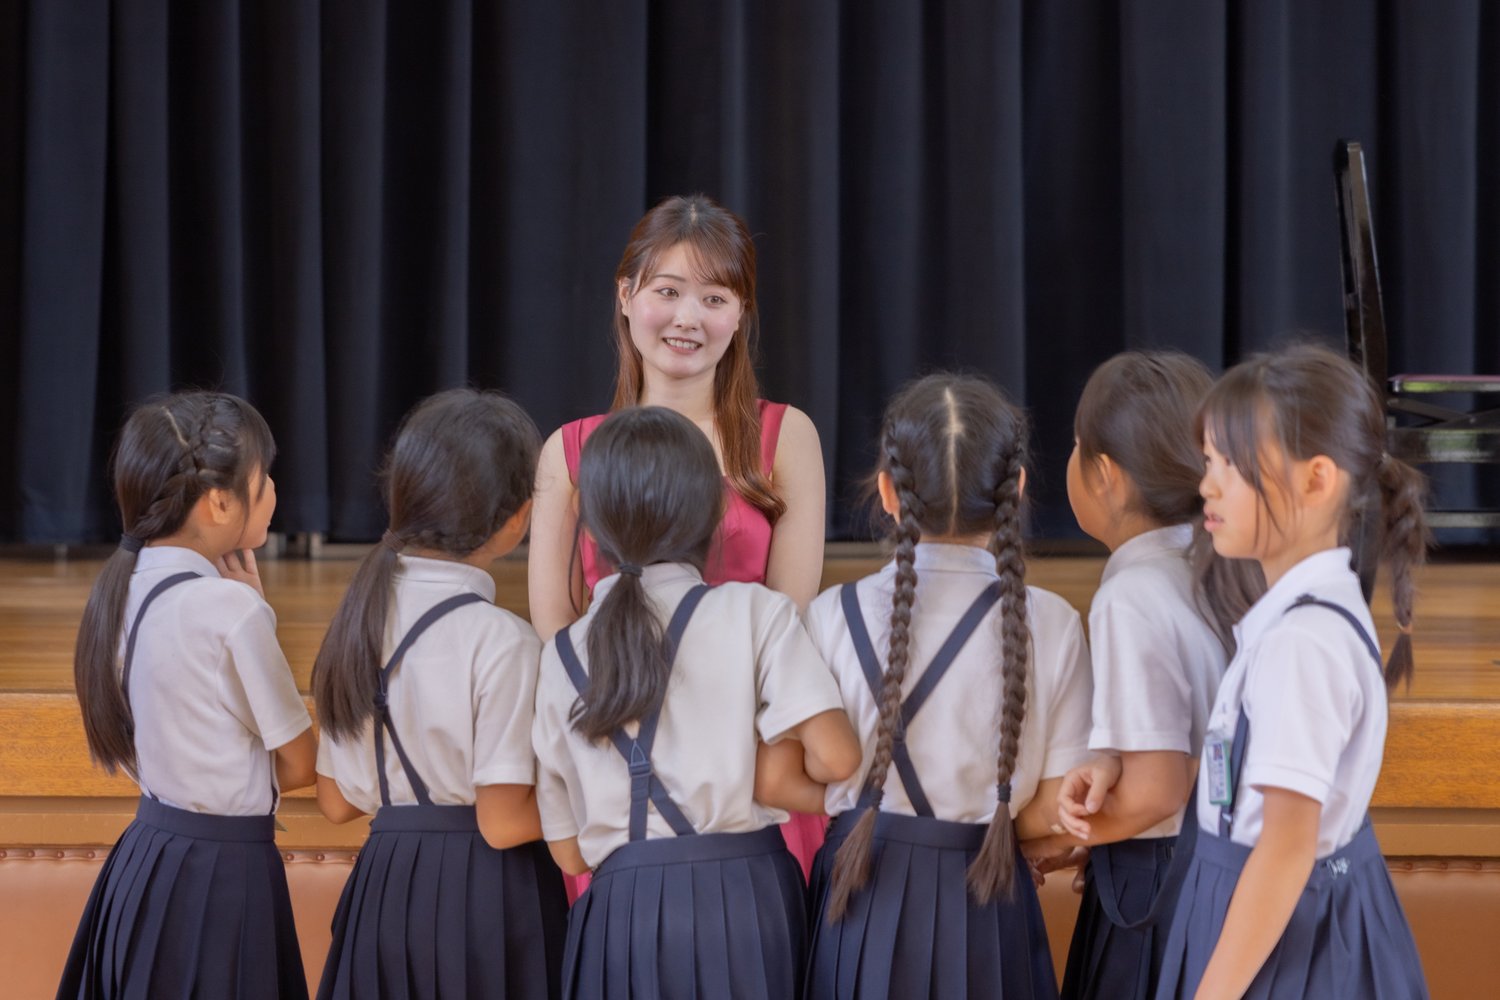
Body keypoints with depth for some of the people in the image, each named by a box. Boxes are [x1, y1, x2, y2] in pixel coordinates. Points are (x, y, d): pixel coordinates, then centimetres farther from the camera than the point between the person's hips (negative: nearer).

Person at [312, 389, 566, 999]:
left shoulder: (363, 613, 4)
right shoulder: (501, 642, -16)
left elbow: (337, 800, 10)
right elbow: (504, 821, -17)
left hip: (381, 889, 7)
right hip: (486, 899, -7)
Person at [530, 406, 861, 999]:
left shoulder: (562, 655, 8)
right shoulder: (755, 613, -2)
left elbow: (568, 852, 9)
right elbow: (835, 758, -12)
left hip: (621, 916, 2)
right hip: (744, 900, -2)